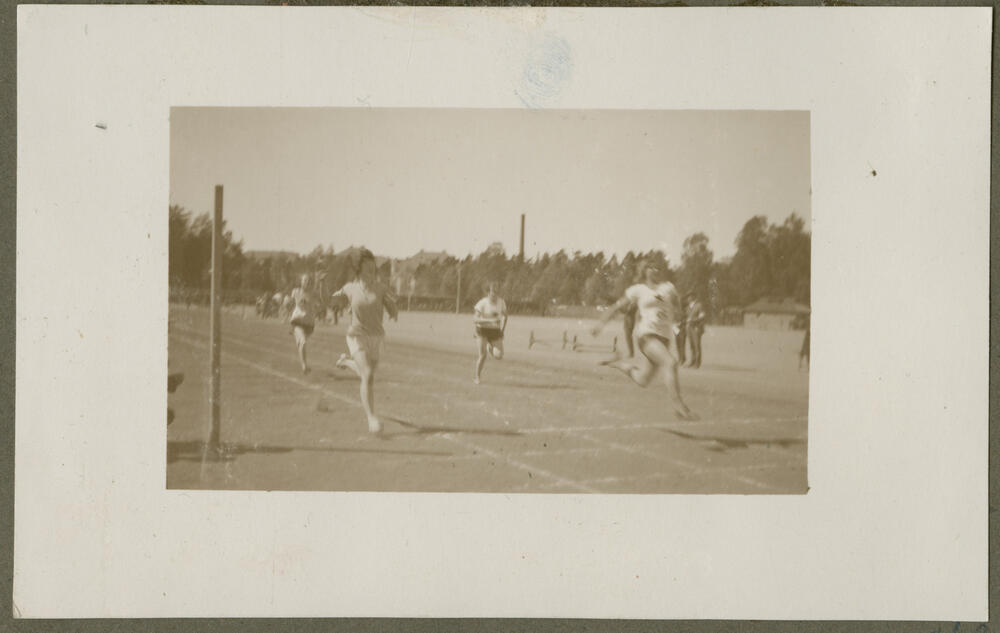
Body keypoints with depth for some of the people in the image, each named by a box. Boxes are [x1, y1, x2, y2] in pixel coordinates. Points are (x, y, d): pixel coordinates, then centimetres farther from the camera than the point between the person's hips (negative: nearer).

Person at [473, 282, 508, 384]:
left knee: (499, 356, -9)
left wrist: (502, 330, 12)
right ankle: (477, 377, 6)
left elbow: (505, 316, 16)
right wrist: (489, 320, -32)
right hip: (482, 330, -3)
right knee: (482, 355, -12)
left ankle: (490, 347, 28)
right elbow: (475, 319, -21)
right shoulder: (482, 303, -14)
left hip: (495, 330, 3)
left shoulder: (501, 302, -4)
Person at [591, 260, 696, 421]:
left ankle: (619, 364, 31)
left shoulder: (668, 287, 15)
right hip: (647, 335, -5)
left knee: (642, 381, 5)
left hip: (665, 337, 5)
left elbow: (677, 307, 27)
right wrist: (601, 323, 10)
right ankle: (679, 406, -25)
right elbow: (618, 306, 13)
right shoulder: (638, 290, 5)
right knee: (671, 362, -28)